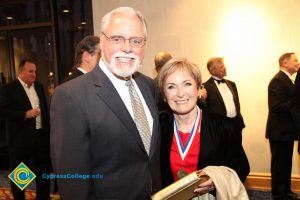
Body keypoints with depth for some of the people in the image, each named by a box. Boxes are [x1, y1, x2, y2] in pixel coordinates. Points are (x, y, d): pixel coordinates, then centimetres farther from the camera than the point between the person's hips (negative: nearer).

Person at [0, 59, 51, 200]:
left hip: (41, 136, 6)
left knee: (43, 171, 14)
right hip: (20, 139, -5)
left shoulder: (39, 87, 11)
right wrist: (25, 114, -22)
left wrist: (47, 129, 12)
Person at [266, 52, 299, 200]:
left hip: (286, 130, 10)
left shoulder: (286, 79, 15)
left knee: (286, 164, 18)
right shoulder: (278, 80, -17)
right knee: (279, 165, 2)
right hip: (280, 131, -10)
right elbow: (276, 106, -26)